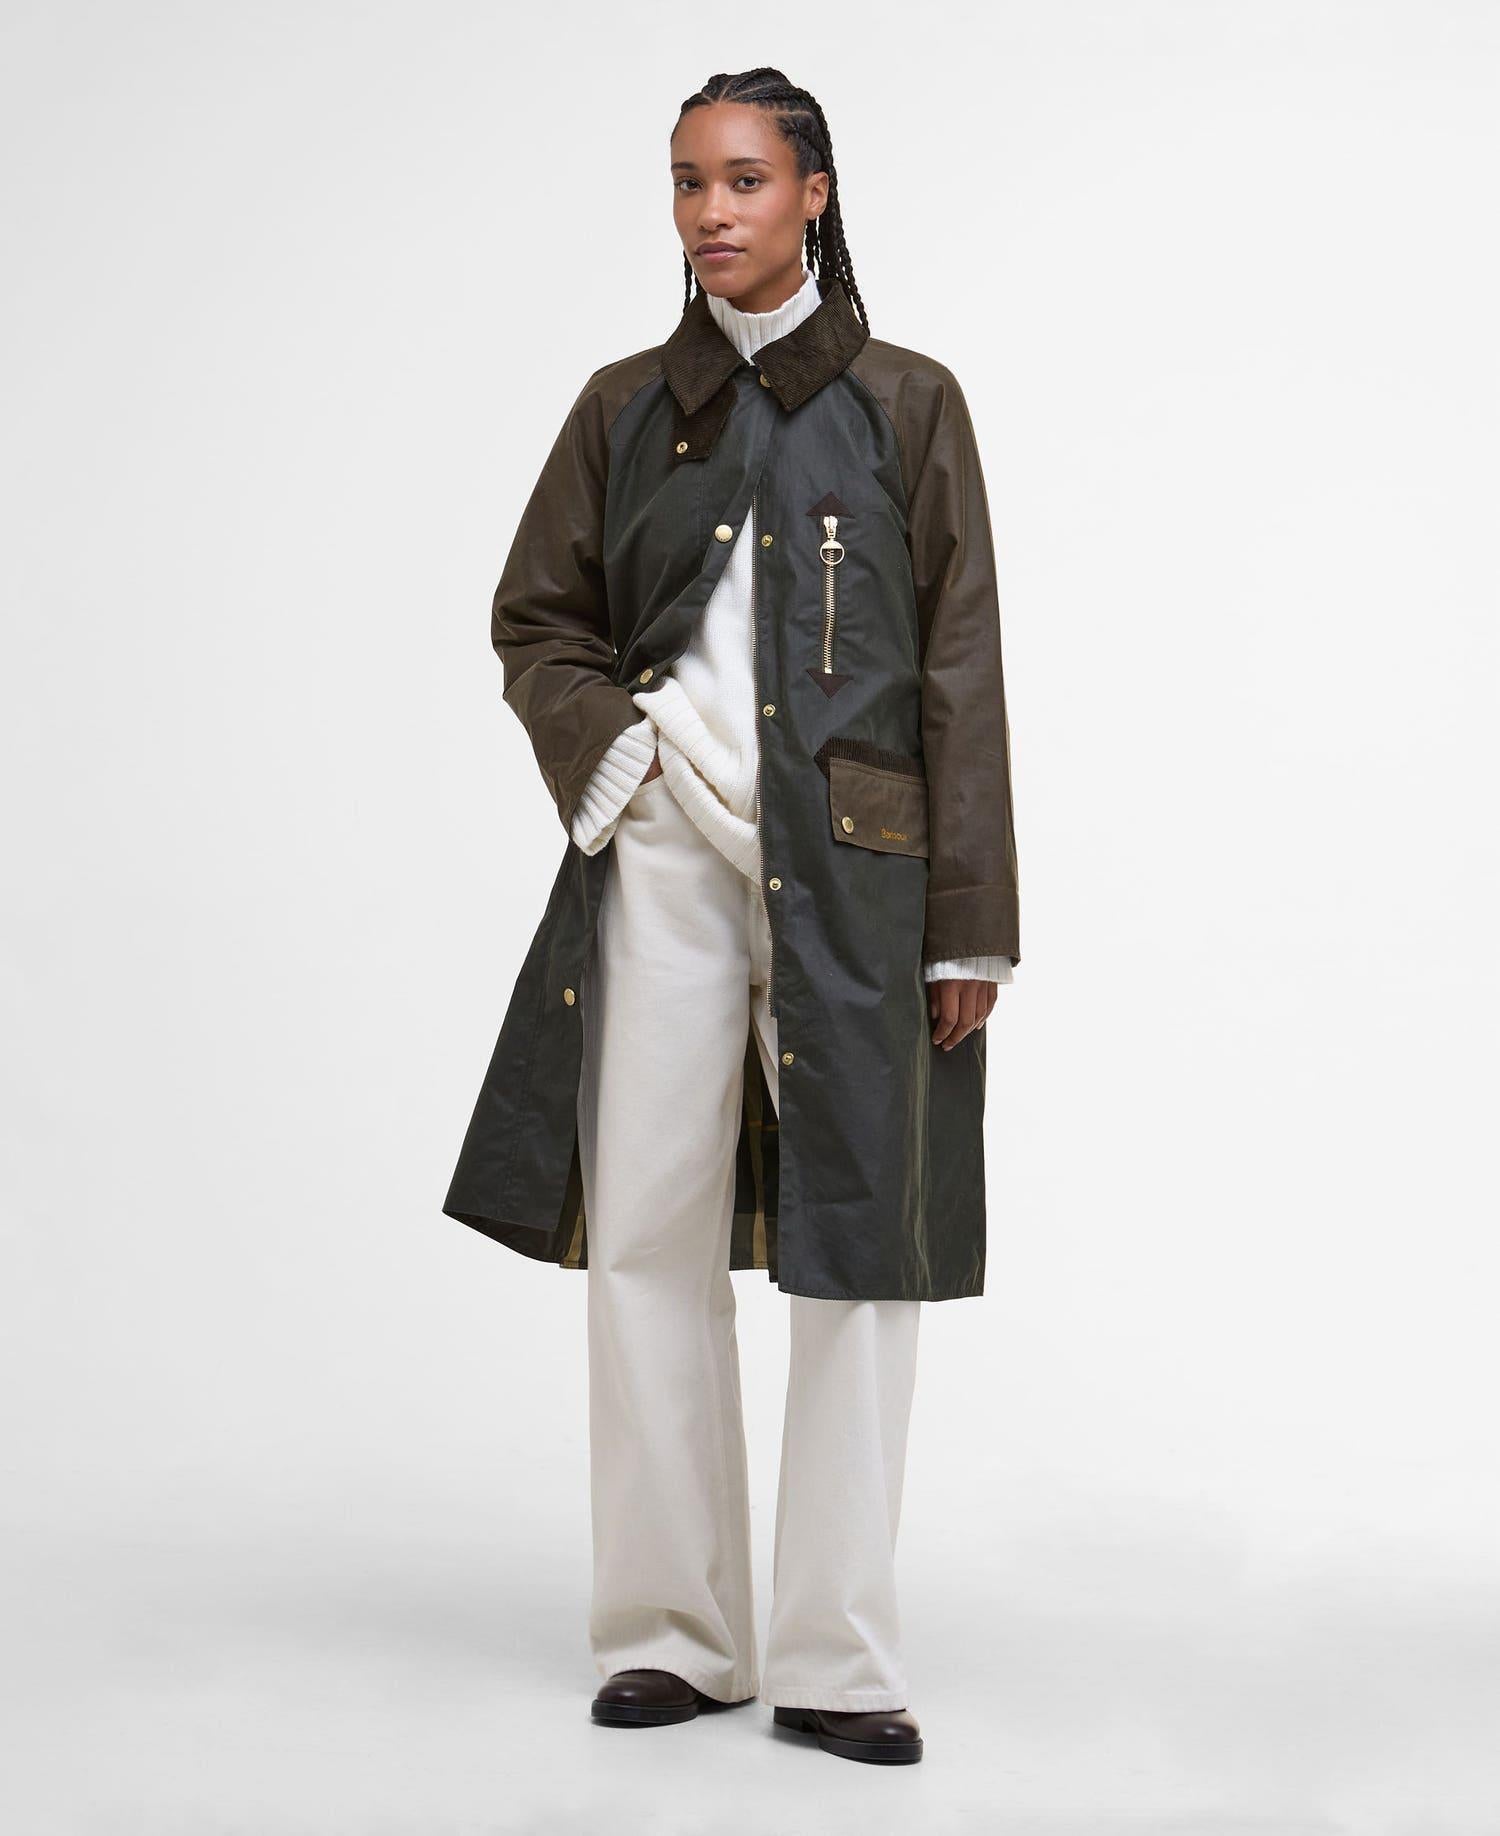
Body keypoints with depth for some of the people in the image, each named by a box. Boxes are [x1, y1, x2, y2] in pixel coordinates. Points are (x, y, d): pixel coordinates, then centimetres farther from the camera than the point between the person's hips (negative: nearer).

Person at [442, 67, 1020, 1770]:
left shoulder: (906, 404, 5)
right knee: (647, 1229, 0)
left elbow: (959, 669, 2)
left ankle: (834, 1658, 5)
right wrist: (601, 744, -4)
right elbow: (534, 617, 17)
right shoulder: (628, 406, 12)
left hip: (852, 858, -2)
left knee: (860, 1239, -1)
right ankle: (672, 1632, 10)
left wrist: (969, 923, -3)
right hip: (666, 847, 2)